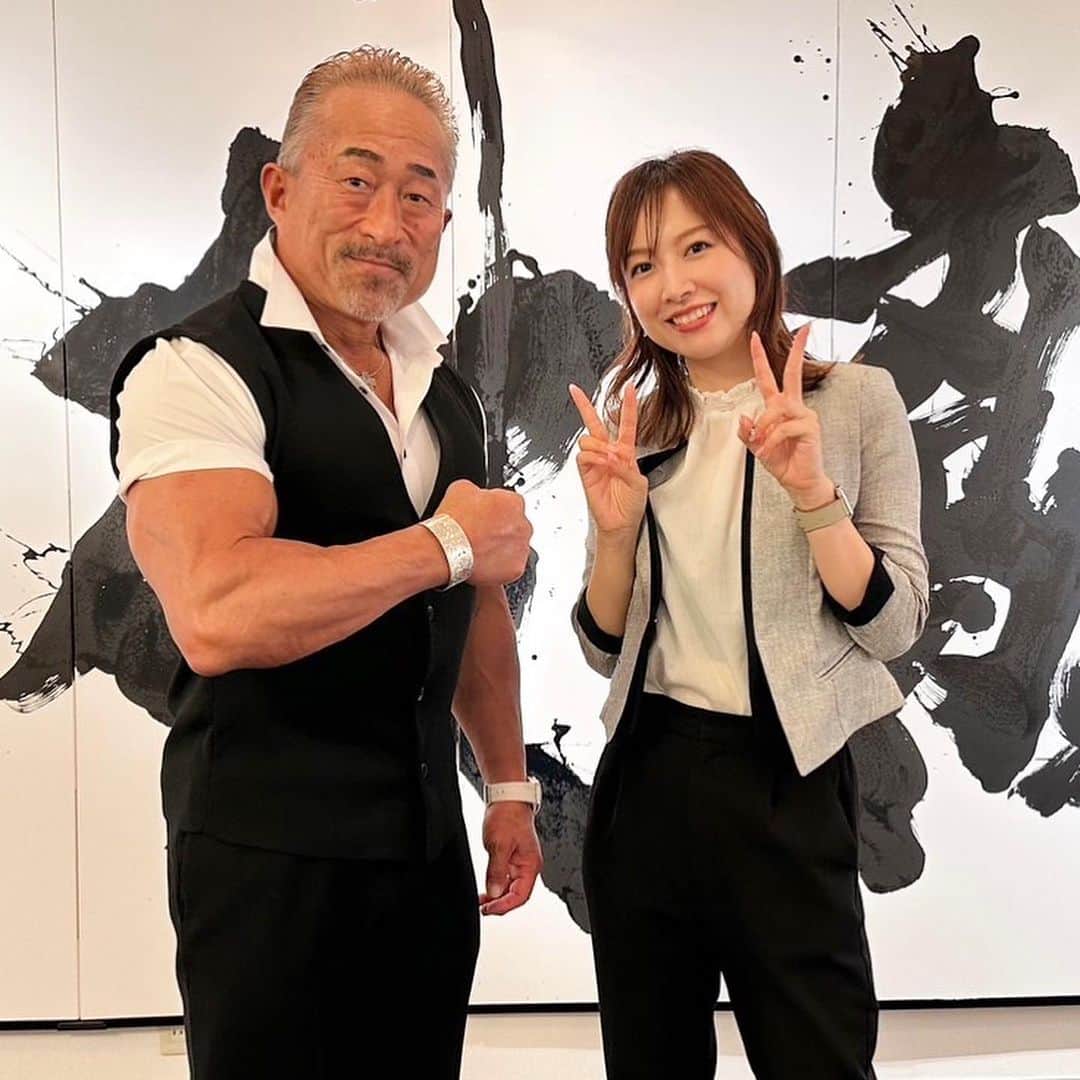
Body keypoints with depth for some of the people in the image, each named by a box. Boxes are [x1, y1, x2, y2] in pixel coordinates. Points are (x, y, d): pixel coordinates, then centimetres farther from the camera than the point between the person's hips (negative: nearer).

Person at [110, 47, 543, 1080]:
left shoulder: (446, 391, 9)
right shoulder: (197, 369, -15)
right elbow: (215, 614, -31)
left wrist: (510, 787, 16)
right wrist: (451, 541, -20)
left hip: (429, 841, 7)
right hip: (269, 854, -6)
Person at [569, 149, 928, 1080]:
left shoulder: (856, 401, -5)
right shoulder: (632, 431, 3)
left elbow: (894, 626, -8)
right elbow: (606, 649, 5)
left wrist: (812, 492, -22)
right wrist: (617, 529, -13)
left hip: (786, 786, -3)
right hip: (645, 784, 4)